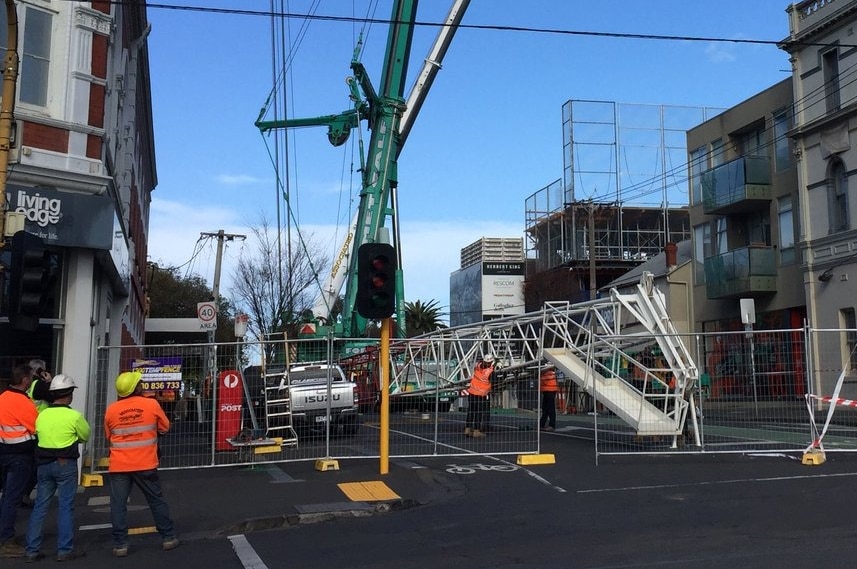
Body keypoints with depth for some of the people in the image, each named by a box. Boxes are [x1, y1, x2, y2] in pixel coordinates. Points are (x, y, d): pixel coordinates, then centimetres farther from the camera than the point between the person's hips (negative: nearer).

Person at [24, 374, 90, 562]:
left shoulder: (41, 415, 2)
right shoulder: (74, 416, -12)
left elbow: (39, 435, 10)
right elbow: (85, 436, 2)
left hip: (44, 464, 5)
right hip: (65, 464, -5)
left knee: (40, 506, 11)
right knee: (66, 507, 2)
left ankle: (32, 550, 14)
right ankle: (65, 550, 6)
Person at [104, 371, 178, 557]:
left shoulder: (111, 409, -1)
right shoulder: (152, 404, -6)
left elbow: (108, 436, 13)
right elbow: (165, 427, 7)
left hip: (119, 466, 1)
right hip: (145, 465, 0)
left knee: (119, 505, 6)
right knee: (157, 501, 11)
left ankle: (120, 544, 5)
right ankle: (168, 538, 18)